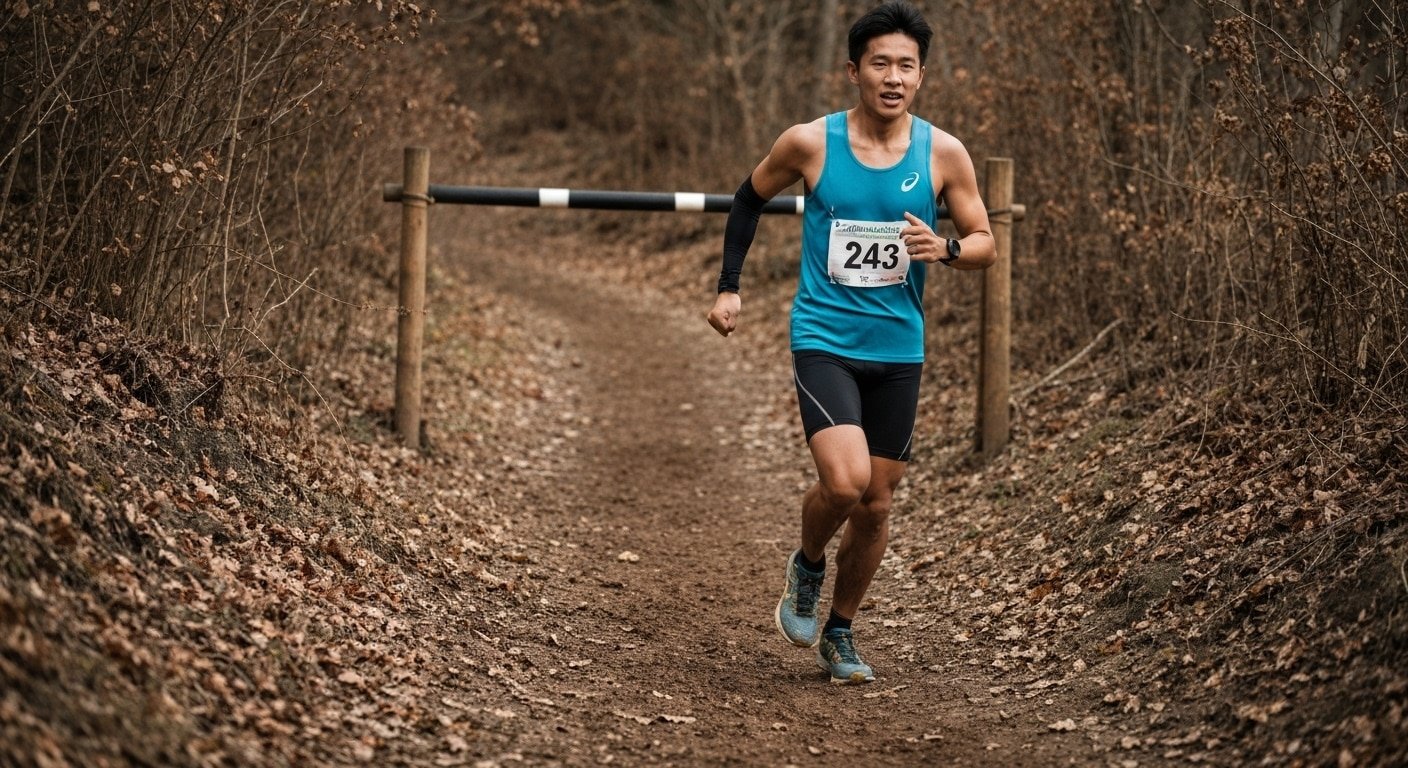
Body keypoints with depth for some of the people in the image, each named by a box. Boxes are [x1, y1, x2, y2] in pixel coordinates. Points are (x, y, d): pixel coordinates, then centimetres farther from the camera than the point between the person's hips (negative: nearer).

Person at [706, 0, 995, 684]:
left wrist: (946, 249, -16)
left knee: (876, 505, 9)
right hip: (824, 340, -3)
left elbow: (985, 243, 6)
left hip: (899, 350, 3)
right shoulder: (809, 143, -6)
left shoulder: (943, 154, -2)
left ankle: (839, 631, 30)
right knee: (845, 480, -22)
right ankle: (807, 565, 11)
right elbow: (749, 198, 12)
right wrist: (728, 287, 7)